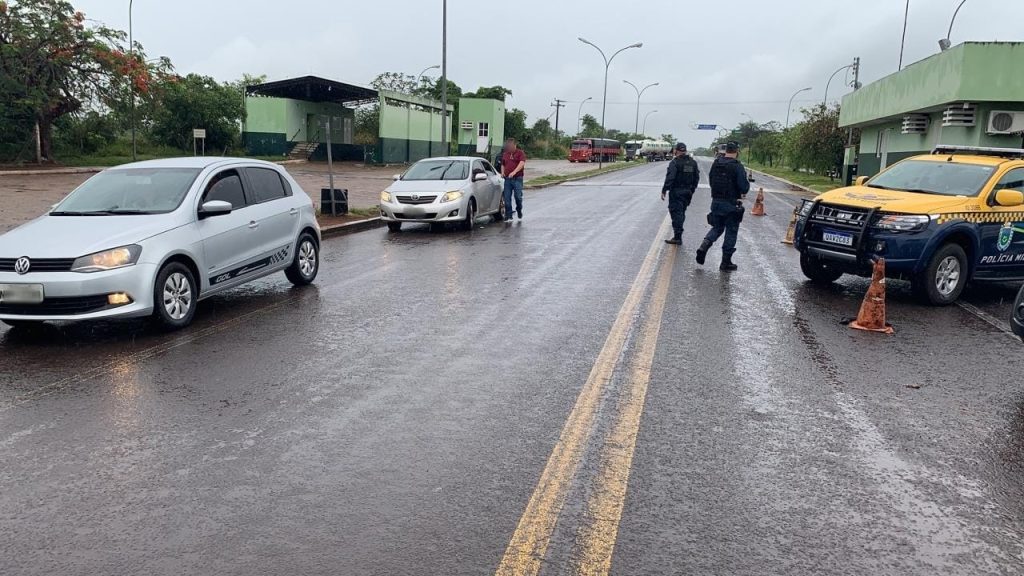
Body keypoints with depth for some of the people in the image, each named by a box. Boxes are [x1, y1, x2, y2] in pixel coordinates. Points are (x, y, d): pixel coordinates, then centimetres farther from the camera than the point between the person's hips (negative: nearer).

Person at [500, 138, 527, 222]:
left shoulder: (520, 153, -1)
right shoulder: (505, 154, 16)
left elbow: (522, 163, -16)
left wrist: (514, 172, -30)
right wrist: (502, 172, 6)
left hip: (517, 178, -4)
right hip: (507, 179, 4)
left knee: (518, 196, -5)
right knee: (507, 198, 0)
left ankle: (519, 211, 22)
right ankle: (508, 216, 4)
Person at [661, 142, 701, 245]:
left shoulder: (675, 162, -12)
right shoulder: (693, 162, 9)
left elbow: (670, 178, -19)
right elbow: (697, 178, 13)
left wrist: (664, 190, -15)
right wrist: (691, 190, 19)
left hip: (676, 191, -7)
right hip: (687, 192, 7)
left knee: (676, 213, -3)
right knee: (681, 213, 16)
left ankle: (677, 237, -6)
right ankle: (678, 234, 24)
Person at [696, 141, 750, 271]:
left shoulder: (715, 164, 2)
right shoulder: (737, 167, -16)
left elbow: (711, 180, 12)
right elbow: (744, 186, -19)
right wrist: (744, 192, 3)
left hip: (716, 202, 5)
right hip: (732, 204, -5)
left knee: (717, 228, 20)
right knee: (731, 232, 7)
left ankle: (704, 246, -6)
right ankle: (726, 262, 11)